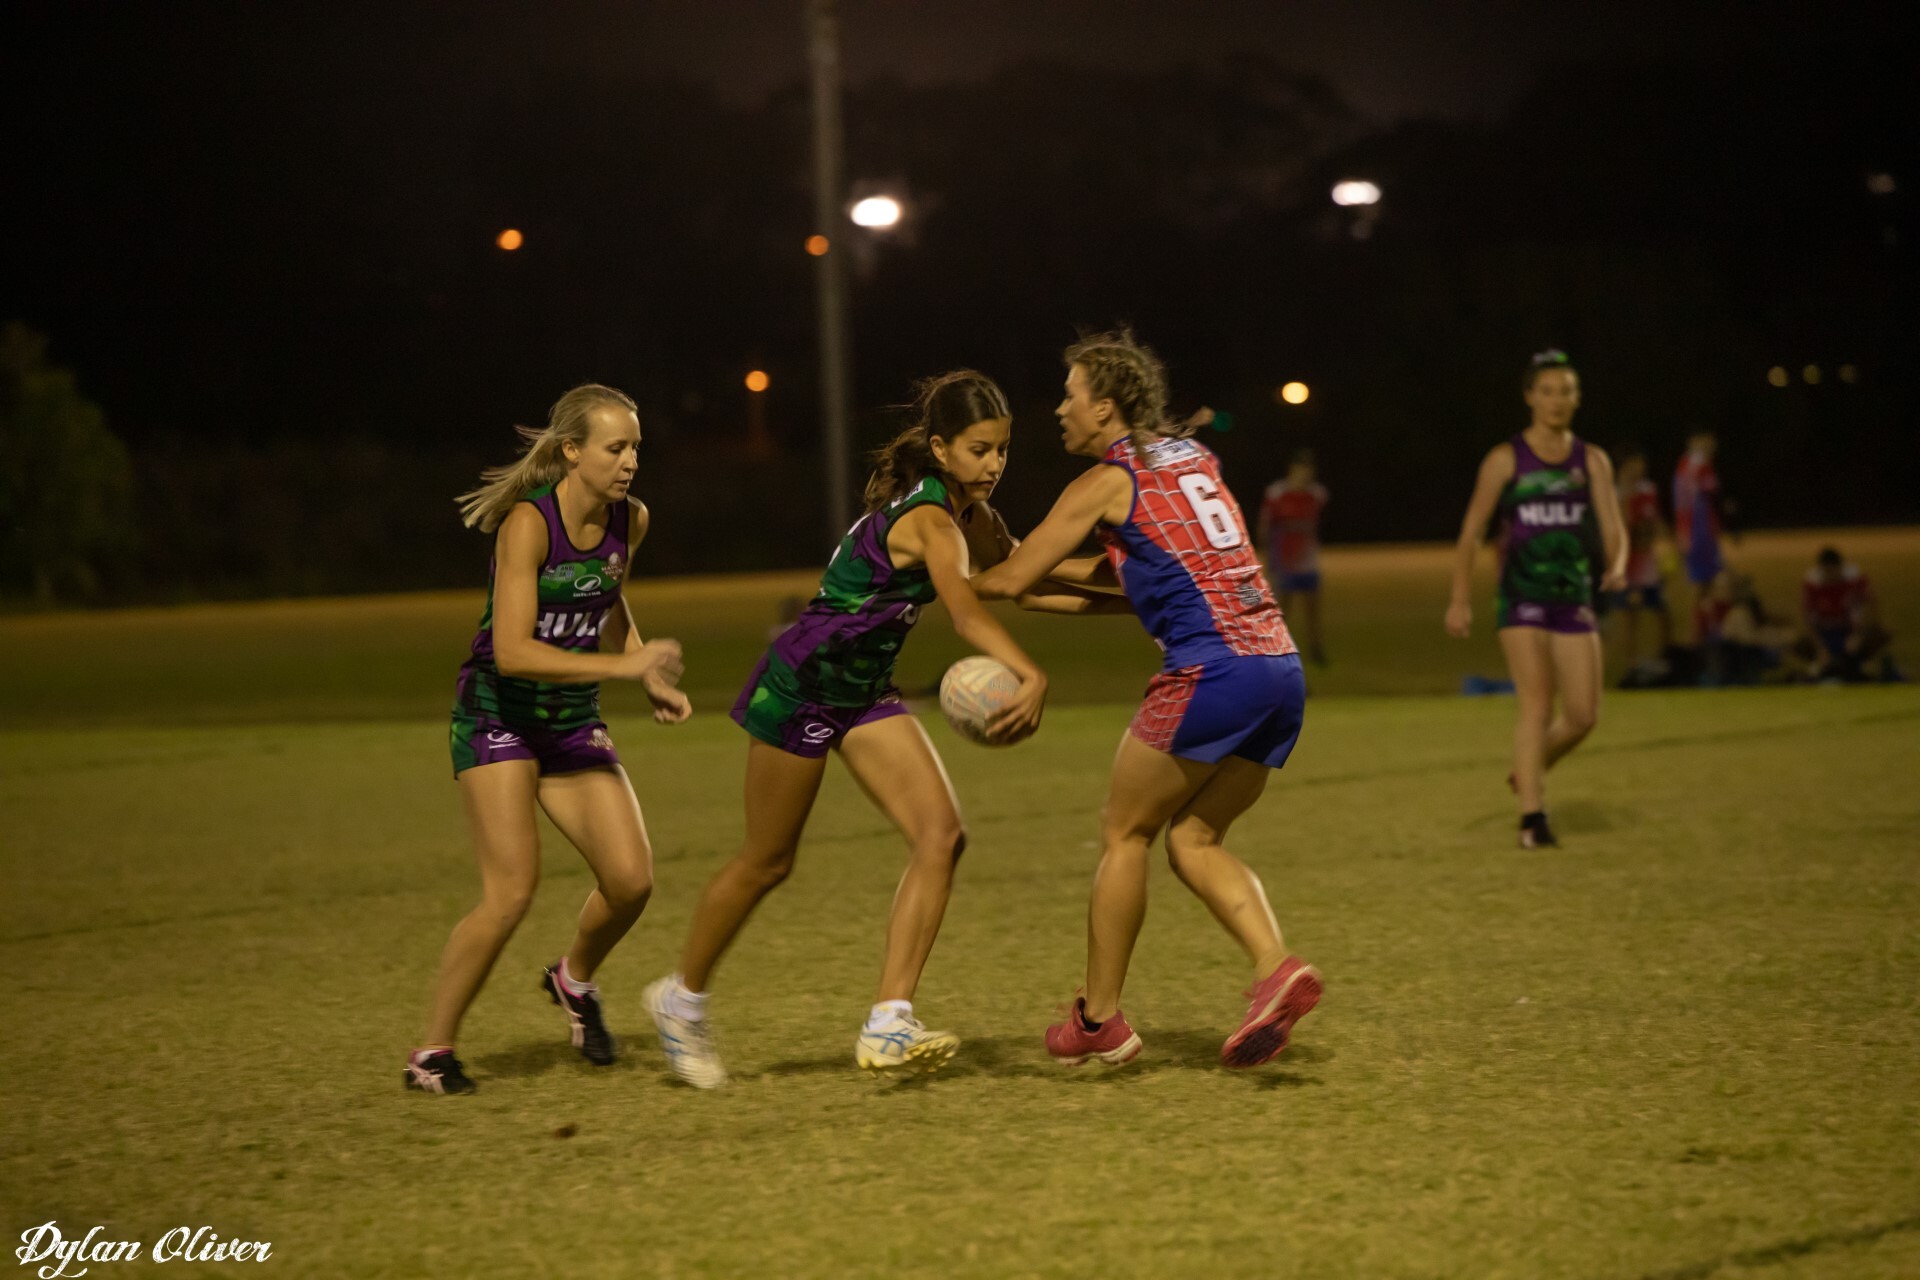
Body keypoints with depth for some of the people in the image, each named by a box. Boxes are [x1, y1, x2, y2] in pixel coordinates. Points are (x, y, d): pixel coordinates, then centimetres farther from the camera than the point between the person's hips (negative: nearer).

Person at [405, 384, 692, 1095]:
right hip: (498, 715, -6)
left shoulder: (630, 521, -1)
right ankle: (432, 1051, -1)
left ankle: (574, 979, 26)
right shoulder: (528, 522, -22)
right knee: (512, 891, -16)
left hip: (573, 719, 6)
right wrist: (621, 665, -31)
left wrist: (652, 680, 9)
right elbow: (512, 651, -29)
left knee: (631, 880, -6)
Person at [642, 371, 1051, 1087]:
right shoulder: (931, 519, -26)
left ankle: (888, 1026, -13)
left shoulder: (962, 508, 2)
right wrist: (1032, 679, -56)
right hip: (802, 684, -8)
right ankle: (683, 997, 32)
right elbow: (966, 613, -43)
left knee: (941, 835, -10)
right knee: (768, 861, 7)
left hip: (865, 692, 8)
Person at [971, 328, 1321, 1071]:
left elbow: (1009, 581, 4)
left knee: (1124, 833, 7)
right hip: (1280, 667, 7)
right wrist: (1050, 570, 33)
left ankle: (1098, 1019, 12)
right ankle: (1276, 967, -9)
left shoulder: (1107, 482, 1)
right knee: (1194, 840, 13)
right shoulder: (1193, 459, 23)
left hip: (1211, 669, -7)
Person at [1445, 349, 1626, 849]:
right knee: (1537, 705, -15)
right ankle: (1532, 817, -12)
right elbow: (1471, 533, 2)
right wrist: (1460, 599, -5)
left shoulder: (1592, 461, 8)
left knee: (1583, 714, 0)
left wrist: (1617, 566, -21)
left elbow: (1612, 529, 1)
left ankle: (1528, 772, 29)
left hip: (1575, 597, 4)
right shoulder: (1505, 460, 0)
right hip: (1523, 597, -3)